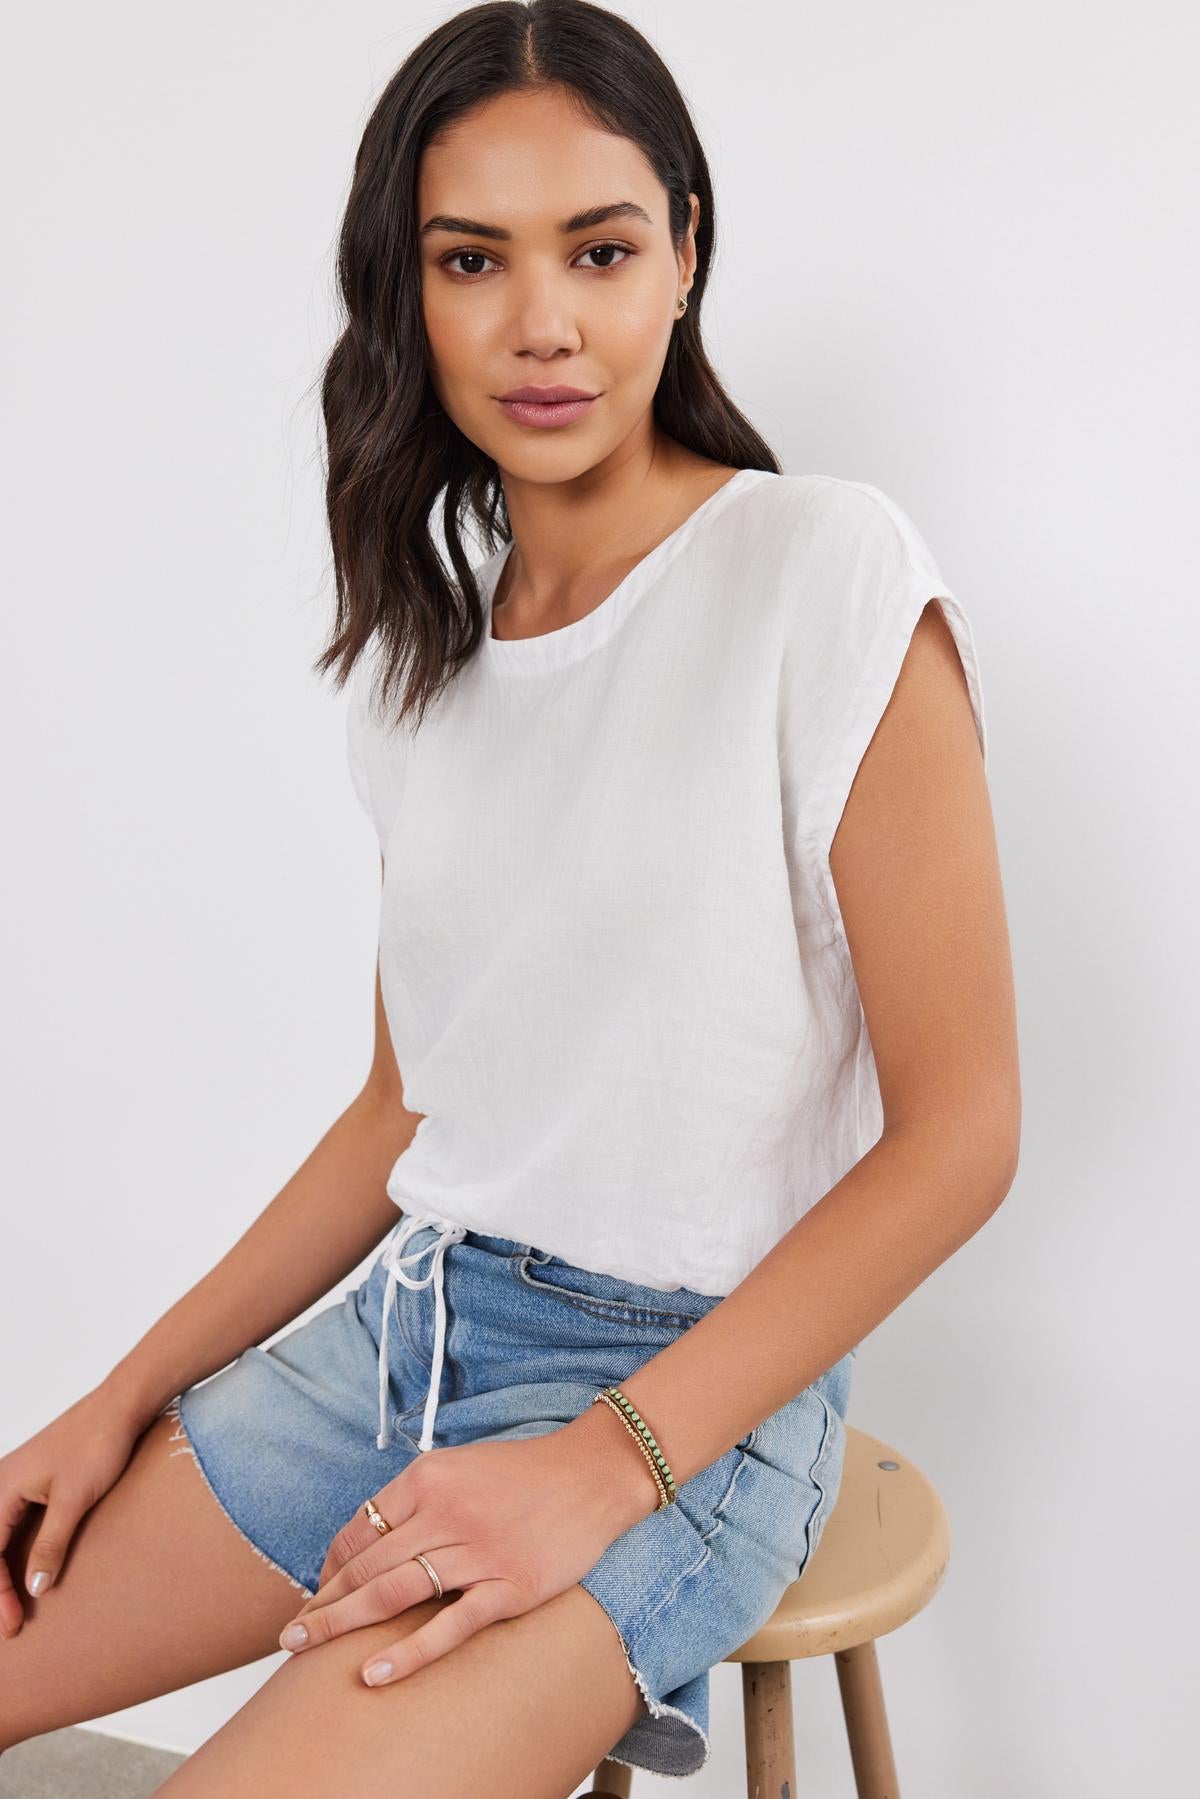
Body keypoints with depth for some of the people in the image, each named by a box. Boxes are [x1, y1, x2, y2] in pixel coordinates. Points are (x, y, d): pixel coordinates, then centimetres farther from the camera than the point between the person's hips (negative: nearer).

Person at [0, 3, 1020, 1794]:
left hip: (690, 1384, -6)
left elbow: (957, 1130, -13)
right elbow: (404, 1109, 12)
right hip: (410, 1320, 6)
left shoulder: (828, 573, -12)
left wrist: (608, 1461, -17)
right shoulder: (422, 650, 7)